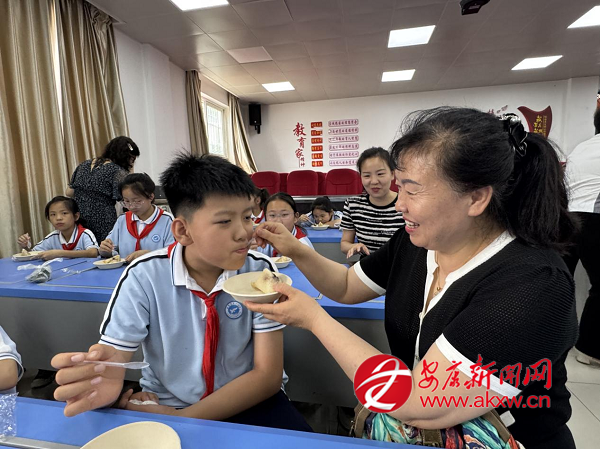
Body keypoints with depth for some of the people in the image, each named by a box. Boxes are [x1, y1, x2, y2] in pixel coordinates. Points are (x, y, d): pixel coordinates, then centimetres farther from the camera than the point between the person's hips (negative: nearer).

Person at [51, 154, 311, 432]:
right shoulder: (143, 278, -16)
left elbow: (268, 374, -14)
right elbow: (112, 359, -14)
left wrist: (181, 420, -20)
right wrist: (99, 382, -36)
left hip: (246, 402, 1)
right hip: (165, 402, 0)